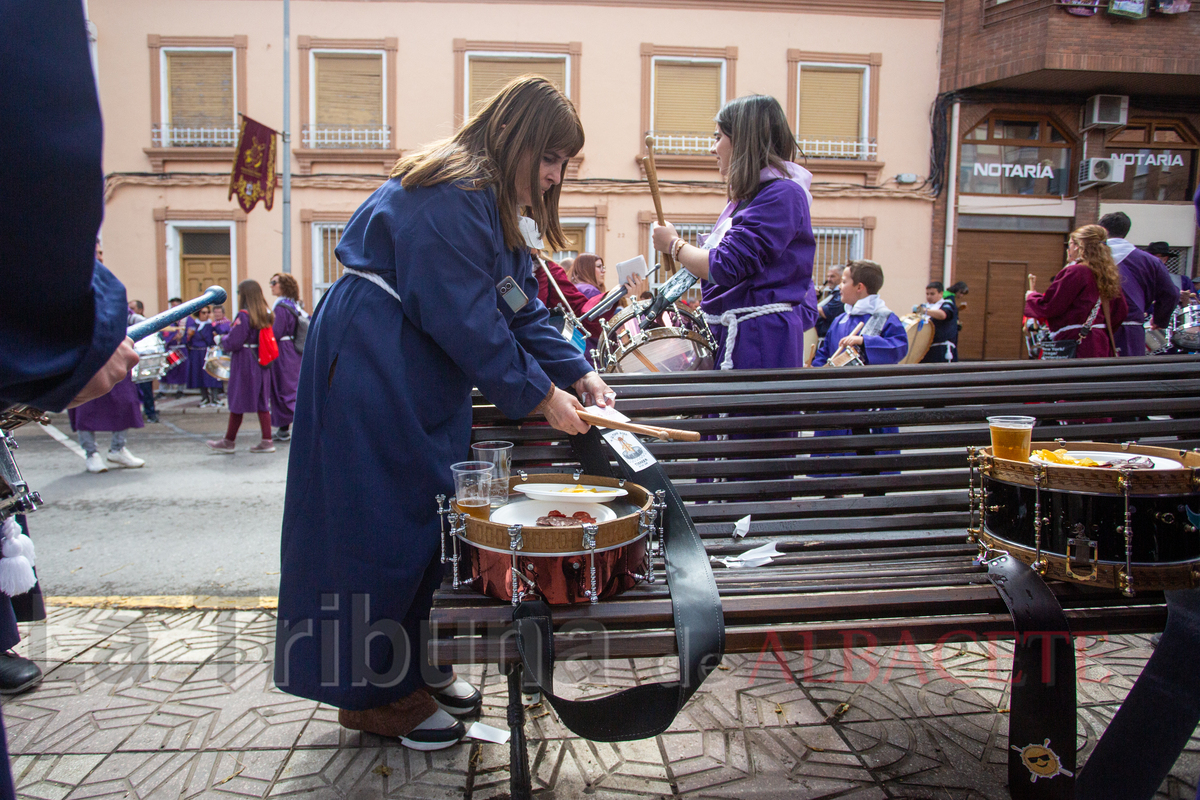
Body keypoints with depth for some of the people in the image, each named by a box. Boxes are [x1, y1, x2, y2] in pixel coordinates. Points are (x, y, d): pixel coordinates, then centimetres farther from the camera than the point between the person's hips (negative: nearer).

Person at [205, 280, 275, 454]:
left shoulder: (244, 315, -16)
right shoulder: (266, 314, 5)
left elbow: (233, 342, -17)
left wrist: (222, 340, 5)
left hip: (244, 364, -7)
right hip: (261, 362, 7)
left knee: (237, 402, 4)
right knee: (262, 402, 8)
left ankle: (229, 441, 15)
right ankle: (267, 441, 6)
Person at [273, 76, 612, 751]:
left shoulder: (493, 205, 13)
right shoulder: (448, 199, -20)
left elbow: (521, 308, 10)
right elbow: (467, 321, -25)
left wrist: (578, 372, -1)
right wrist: (539, 396, -18)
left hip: (423, 386, 11)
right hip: (372, 381, -10)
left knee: (432, 517, 14)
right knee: (385, 526, -2)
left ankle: (416, 666, 29)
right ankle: (375, 693, 13)